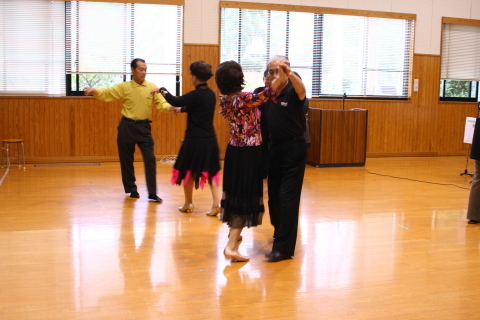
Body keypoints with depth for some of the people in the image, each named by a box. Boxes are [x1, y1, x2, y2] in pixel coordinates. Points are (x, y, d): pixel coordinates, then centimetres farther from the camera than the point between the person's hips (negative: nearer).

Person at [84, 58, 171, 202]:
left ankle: (152, 194, 1)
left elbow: (161, 103, -4)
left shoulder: (152, 87, 0)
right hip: (127, 127, -1)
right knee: (126, 160, 7)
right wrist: (94, 90, -29)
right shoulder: (124, 87, -4)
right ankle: (131, 189, 25)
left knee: (150, 159, -5)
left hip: (144, 127, 1)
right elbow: (106, 93, -9)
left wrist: (172, 107, -26)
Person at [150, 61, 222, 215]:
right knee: (211, 171, 9)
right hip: (210, 139, 6)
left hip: (195, 140, -6)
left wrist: (162, 90, -2)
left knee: (188, 171, 11)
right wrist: (182, 109, 36)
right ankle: (217, 204, 0)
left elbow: (175, 101, -19)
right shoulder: (211, 94, 7)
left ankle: (188, 204, 23)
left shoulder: (196, 95, -17)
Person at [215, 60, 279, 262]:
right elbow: (268, 93, -19)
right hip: (249, 153, -7)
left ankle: (234, 234, 41)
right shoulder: (245, 98, -21)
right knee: (246, 197, -2)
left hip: (233, 151, 8)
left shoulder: (224, 100, 2)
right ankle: (231, 245, -6)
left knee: (235, 193, 22)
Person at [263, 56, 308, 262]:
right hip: (274, 147, 6)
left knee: (288, 197, -7)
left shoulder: (293, 91, -12)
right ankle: (280, 233, 36)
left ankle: (284, 247, -4)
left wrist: (289, 73, -55)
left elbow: (302, 90, -36)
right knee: (274, 194, 15)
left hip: (294, 149, -6)